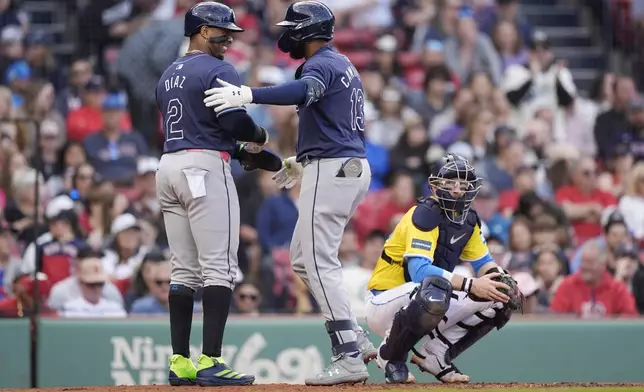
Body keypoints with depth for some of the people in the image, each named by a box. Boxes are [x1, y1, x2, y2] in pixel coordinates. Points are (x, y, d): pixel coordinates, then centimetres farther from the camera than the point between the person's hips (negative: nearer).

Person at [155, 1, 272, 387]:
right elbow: (235, 121, -18)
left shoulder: (168, 75, 19)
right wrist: (260, 135, 4)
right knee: (219, 267, -9)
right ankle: (211, 363, -16)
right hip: (205, 168, -8)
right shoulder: (218, 70, -7)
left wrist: (239, 149, 18)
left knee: (184, 270, 10)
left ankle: (180, 363, 8)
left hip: (169, 166, 8)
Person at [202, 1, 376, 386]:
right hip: (353, 166, 10)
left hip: (331, 169, -10)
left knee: (320, 263, -10)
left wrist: (247, 95, -48)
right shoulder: (344, 65, 20)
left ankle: (350, 358, -14)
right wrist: (305, 162, 32)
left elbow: (303, 91, -36)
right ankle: (356, 339, 12)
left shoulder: (322, 65, -11)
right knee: (303, 259, 16)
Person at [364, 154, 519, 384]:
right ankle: (391, 356, -15)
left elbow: (483, 262, 11)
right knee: (435, 290, -40)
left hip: (430, 305, 8)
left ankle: (434, 356, 4)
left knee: (498, 300, -3)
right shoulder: (425, 215, -20)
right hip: (385, 302, -8)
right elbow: (420, 271, -33)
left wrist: (503, 281, -12)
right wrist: (469, 285, -39)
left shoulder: (468, 219, 5)